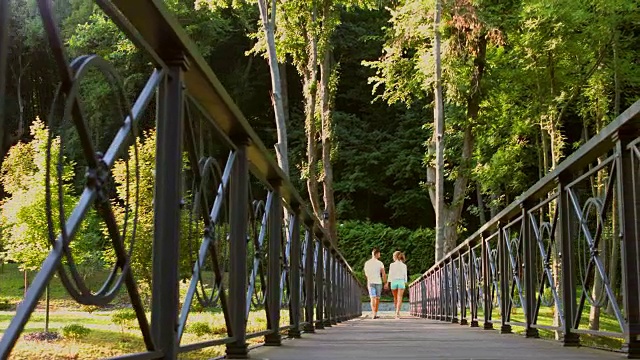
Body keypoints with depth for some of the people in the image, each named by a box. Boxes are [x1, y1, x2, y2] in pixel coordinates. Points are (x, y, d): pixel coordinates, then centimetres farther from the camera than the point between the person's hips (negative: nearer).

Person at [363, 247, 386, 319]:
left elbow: (366, 274, 11)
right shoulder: (380, 263, -6)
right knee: (377, 298, 12)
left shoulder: (367, 263, 1)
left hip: (370, 282, 1)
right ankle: (375, 313, 19)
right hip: (378, 282, -1)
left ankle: (374, 313, -21)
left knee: (373, 298, -4)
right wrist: (385, 283, 2)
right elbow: (383, 274, -7)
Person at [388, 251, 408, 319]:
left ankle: (397, 312, 29)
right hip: (401, 282, 0)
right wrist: (405, 283, 12)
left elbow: (390, 274, -4)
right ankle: (397, 313, -22)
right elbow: (405, 275, 5)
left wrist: (388, 283, -2)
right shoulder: (404, 265, 3)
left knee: (395, 298, 17)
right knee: (399, 298, -6)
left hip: (394, 281, 0)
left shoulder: (392, 265, -2)